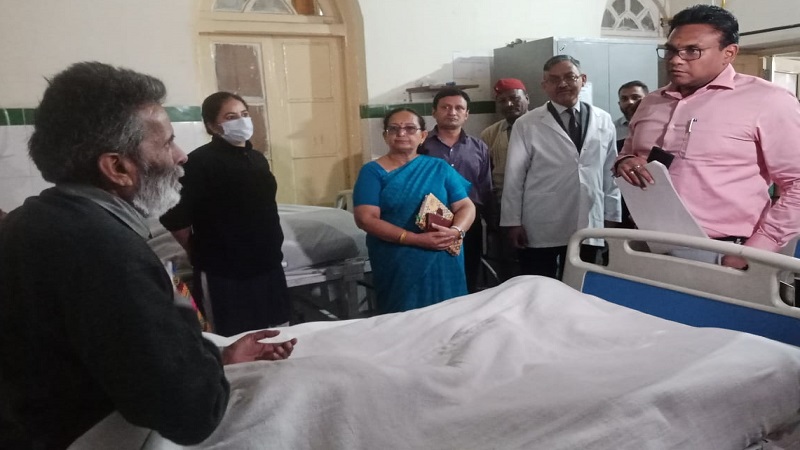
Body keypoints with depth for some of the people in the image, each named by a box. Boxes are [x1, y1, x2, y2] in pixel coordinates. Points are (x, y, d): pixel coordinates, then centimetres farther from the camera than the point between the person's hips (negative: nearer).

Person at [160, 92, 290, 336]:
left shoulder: (257, 158, 11)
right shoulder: (200, 162, -12)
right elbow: (174, 218, -16)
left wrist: (271, 248, 16)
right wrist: (203, 254, -5)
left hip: (268, 266, 7)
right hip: (224, 274, -7)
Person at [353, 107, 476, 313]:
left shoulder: (439, 168, 8)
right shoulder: (372, 171, -1)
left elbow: (466, 207, 6)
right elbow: (366, 219, -11)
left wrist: (456, 231, -17)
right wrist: (416, 239, -18)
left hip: (444, 263, 3)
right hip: (397, 265, -2)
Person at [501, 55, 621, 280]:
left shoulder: (603, 121, 5)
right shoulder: (527, 124, -3)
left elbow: (610, 173, 9)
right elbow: (514, 176, -2)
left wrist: (612, 217, 10)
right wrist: (513, 222, -3)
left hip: (588, 227, 3)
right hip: (541, 230, -2)